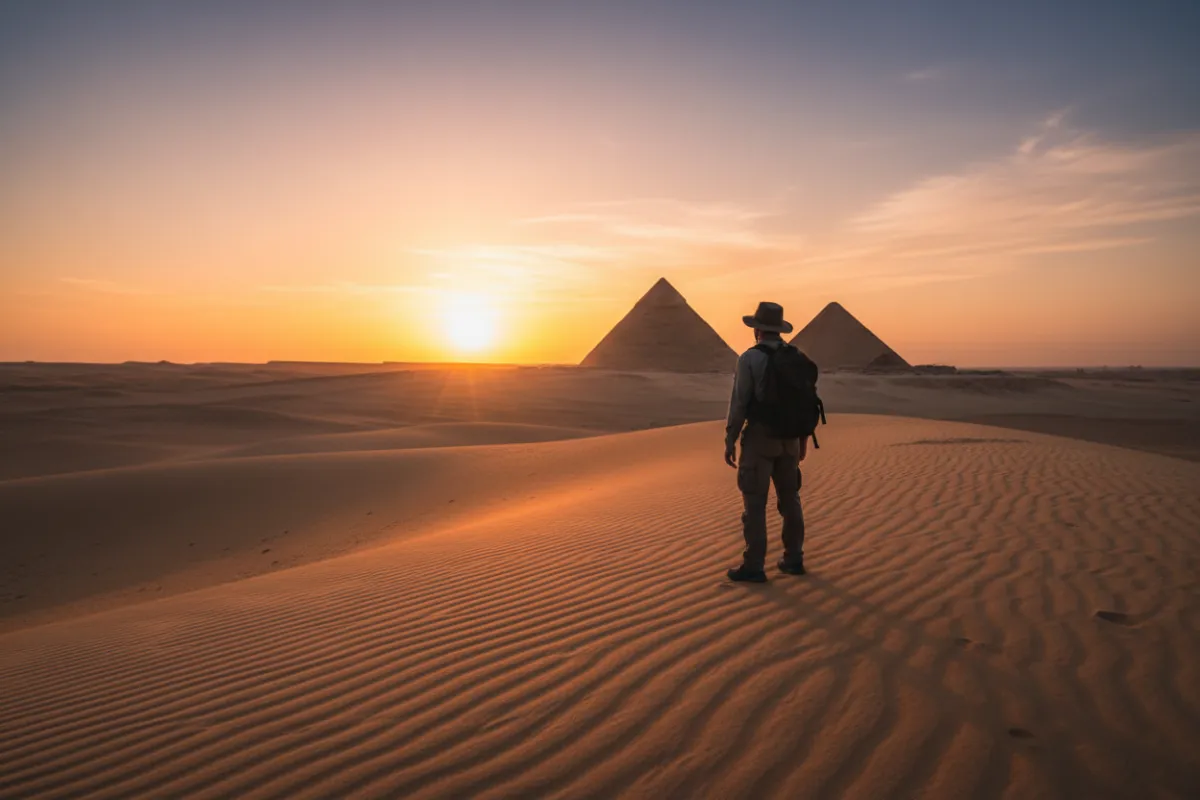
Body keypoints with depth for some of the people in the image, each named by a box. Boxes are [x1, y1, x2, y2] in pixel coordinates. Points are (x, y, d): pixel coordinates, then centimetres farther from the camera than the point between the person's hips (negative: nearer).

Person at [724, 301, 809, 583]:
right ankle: (793, 559, 21)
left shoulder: (749, 358, -12)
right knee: (789, 499, 15)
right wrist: (803, 438, 19)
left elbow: (739, 403, -15)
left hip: (759, 438, -6)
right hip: (787, 439, 6)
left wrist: (729, 442, -8)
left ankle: (753, 567, 2)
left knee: (754, 503, -1)